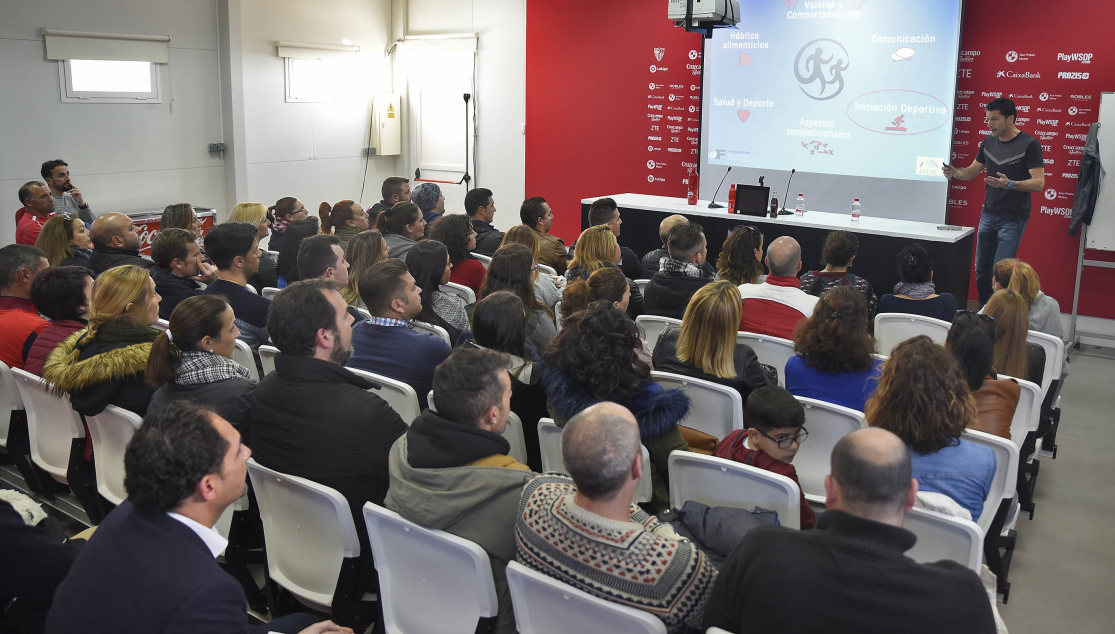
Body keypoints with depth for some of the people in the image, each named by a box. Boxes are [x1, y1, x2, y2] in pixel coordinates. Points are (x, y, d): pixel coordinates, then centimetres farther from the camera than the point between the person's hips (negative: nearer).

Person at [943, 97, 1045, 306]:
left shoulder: (1029, 144, -10)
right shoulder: (988, 142, 9)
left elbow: (1039, 183, -16)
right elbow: (972, 171, 18)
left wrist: (1009, 184, -32)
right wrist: (955, 172, -4)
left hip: (1013, 218, -6)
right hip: (988, 214, 6)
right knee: (981, 270, 10)